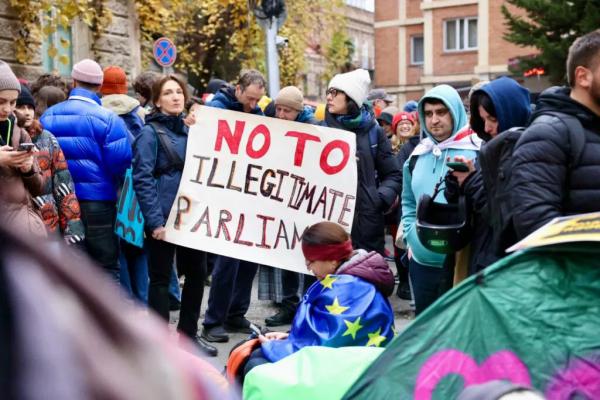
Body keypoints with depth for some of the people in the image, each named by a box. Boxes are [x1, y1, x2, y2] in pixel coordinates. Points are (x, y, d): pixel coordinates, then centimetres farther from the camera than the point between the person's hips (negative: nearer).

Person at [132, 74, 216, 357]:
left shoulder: (190, 129, 13)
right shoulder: (150, 132, -6)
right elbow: (142, 179, -13)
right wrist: (154, 220, -20)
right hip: (163, 217, -6)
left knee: (197, 272, 11)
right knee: (161, 278, 3)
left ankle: (189, 333, 26)